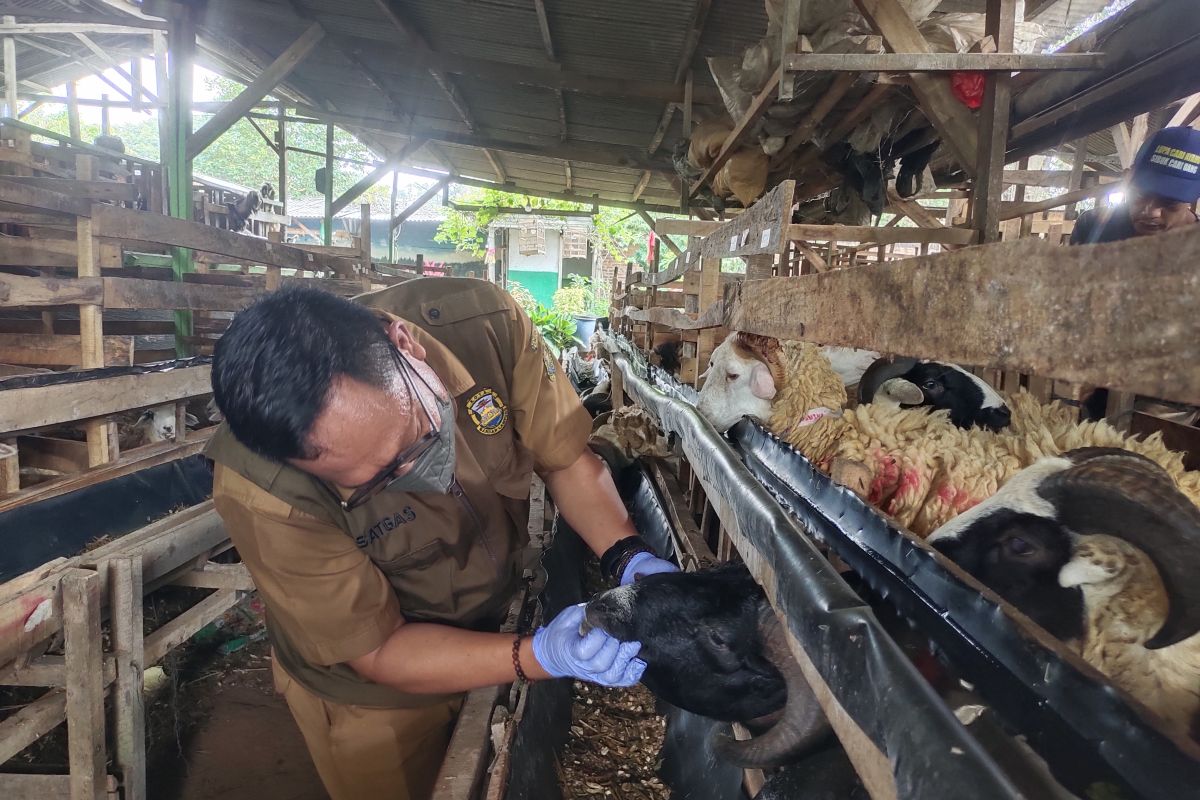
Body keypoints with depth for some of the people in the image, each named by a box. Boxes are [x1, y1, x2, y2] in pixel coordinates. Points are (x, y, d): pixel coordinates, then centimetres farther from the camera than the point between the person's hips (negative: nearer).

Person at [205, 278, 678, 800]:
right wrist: (541, 656, -38)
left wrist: (630, 558, -31)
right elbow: (377, 652, -25)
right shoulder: (259, 493, -34)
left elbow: (566, 456, -15)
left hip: (498, 623, 4)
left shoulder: (484, 322, -28)